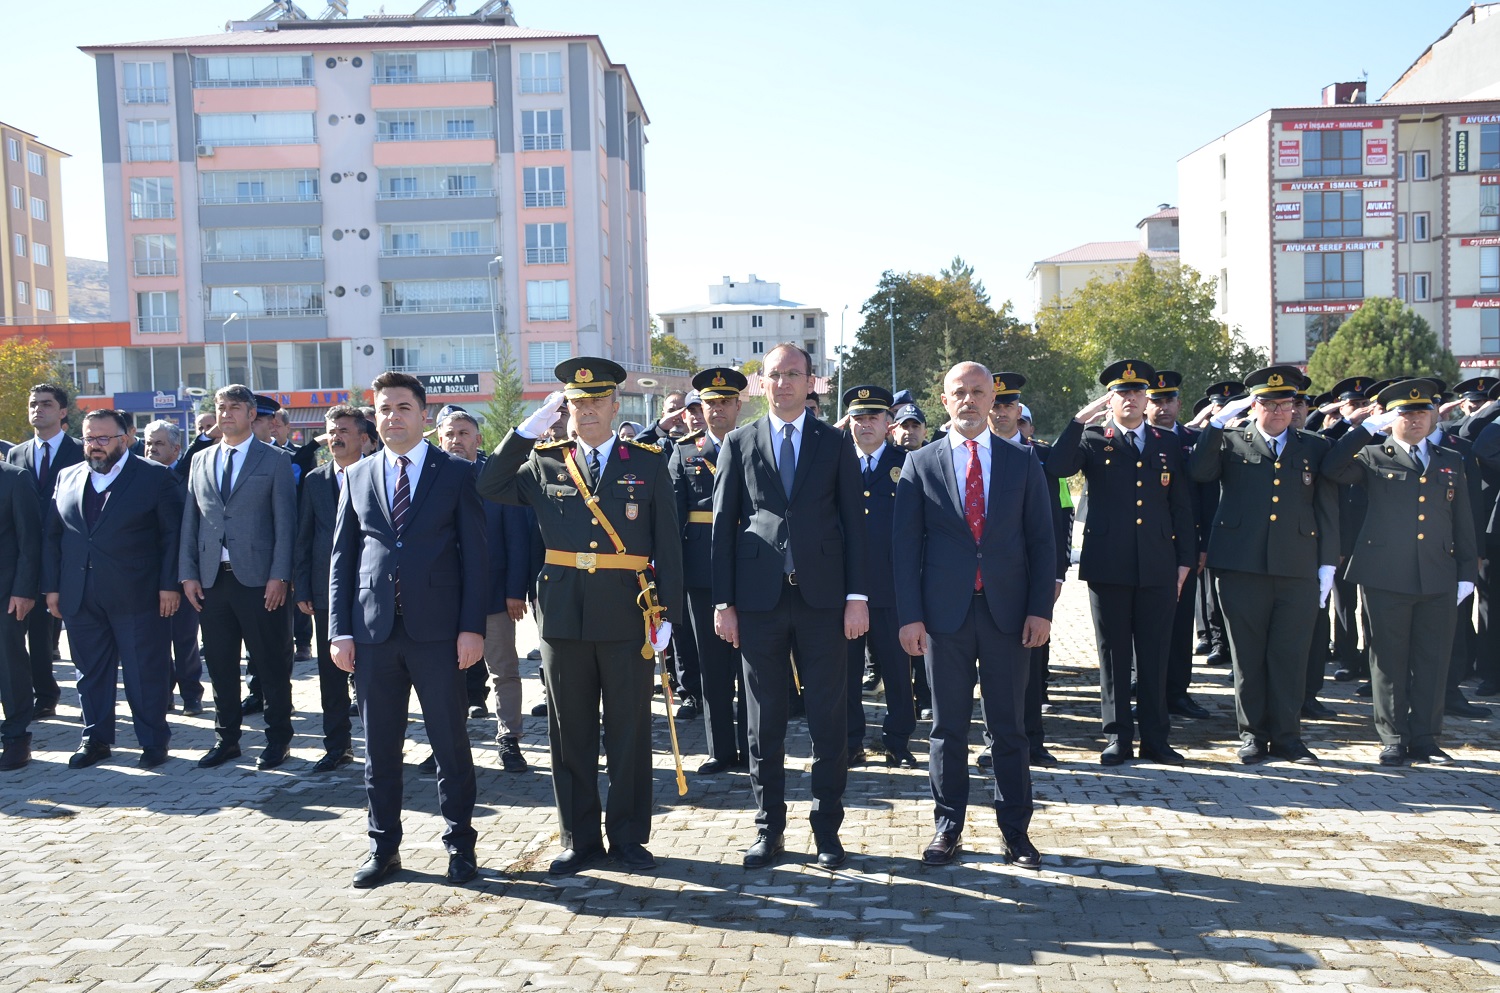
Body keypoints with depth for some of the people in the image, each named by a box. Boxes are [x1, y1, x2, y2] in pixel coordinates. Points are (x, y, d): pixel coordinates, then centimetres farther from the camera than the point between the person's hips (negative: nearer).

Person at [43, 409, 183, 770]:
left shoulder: (155, 477, -2)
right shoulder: (67, 477, 12)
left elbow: (173, 533, -4)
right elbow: (53, 535, 13)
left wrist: (169, 585, -9)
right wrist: (51, 587, 7)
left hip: (136, 595, -4)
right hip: (80, 598, 4)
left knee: (145, 672, 2)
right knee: (91, 672, 12)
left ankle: (153, 741, 13)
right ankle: (95, 739, 24)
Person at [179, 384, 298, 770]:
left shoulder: (275, 460, 0)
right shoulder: (200, 461, 13)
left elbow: (285, 522, -5)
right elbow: (190, 521, 12)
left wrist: (279, 576, -12)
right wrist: (188, 574, 4)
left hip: (258, 580, -4)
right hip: (211, 580, 4)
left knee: (272, 666, 3)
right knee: (220, 665, 10)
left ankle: (278, 738, 15)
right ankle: (226, 738, 22)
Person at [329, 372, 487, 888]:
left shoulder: (457, 473, 2)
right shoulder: (357, 476, 11)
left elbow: (475, 554, -1)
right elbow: (342, 557, 10)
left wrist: (472, 627, -9)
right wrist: (340, 629, 3)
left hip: (437, 631, -3)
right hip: (373, 631, 3)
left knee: (451, 744, 5)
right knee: (379, 747, 10)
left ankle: (459, 843, 19)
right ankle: (383, 846, 23)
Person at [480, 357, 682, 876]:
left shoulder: (648, 464, 3)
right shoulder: (544, 463, 8)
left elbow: (667, 544, 1)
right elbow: (489, 487, -1)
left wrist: (667, 614, -5)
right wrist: (531, 426, -4)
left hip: (626, 618, -1)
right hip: (563, 615, 2)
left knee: (629, 732, 7)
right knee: (571, 734, 9)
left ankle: (628, 837, 21)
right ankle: (580, 838, 22)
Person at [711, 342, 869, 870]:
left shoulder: (835, 444, 7)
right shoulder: (738, 444, 7)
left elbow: (854, 523, 4)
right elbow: (723, 525, 5)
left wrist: (857, 596, -4)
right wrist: (723, 601, -1)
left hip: (821, 598, 0)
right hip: (759, 599, 1)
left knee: (829, 720, 4)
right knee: (764, 723, 8)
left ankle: (827, 828, 17)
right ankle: (769, 829, 19)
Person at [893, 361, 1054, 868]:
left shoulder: (1023, 464, 7)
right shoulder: (920, 464, 5)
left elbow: (1041, 540, 5)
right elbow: (907, 544, 2)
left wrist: (1041, 609, -4)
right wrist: (909, 614, -5)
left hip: (1008, 612, 1)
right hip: (945, 612, 0)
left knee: (1009, 726, 8)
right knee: (948, 726, 7)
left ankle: (1015, 828, 19)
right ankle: (948, 826, 18)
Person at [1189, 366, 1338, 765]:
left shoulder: (1315, 448, 13)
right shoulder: (1231, 441, 8)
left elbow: (1328, 510, 11)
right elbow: (1199, 472, -11)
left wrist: (1327, 565, 4)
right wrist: (1218, 420, -12)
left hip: (1298, 570, 1)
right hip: (1241, 567, -1)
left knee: (1290, 656, 4)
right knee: (1248, 656, 6)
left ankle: (1286, 736, 15)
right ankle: (1252, 734, 17)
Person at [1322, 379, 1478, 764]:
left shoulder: (1451, 462, 16)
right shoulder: (1373, 457, 6)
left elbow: (1463, 523, 14)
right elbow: (1332, 469, -15)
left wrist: (1467, 573, 8)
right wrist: (1366, 427, -10)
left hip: (1439, 580, 3)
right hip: (1387, 577, -3)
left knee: (1433, 661, 6)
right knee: (1390, 660, 3)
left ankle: (1425, 739, 16)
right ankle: (1394, 740, 12)